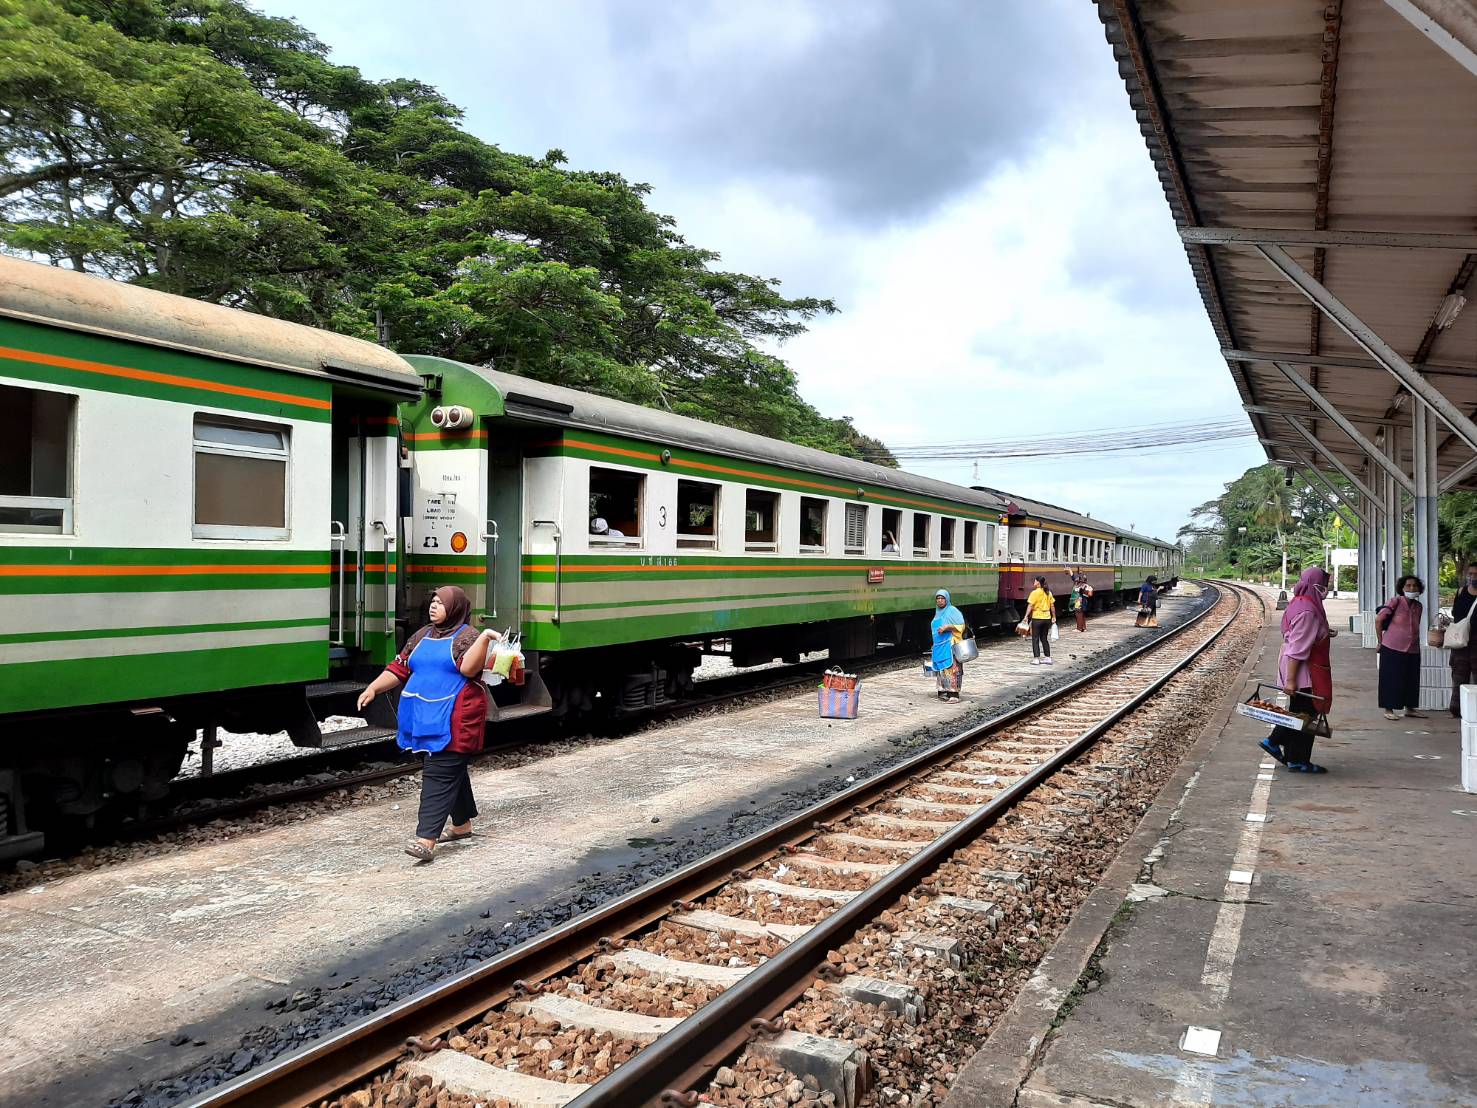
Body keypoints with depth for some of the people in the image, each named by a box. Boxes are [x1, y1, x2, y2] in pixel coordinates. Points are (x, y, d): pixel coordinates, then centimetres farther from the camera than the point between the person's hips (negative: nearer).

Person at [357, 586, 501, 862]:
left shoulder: (466, 636, -5)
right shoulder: (422, 636, 16)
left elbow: (468, 667, -22)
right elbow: (399, 668, 16)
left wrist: (485, 638, -33)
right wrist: (373, 688, 6)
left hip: (453, 723, -7)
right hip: (423, 720, 7)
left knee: (439, 777, -11)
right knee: (452, 772, 18)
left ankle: (426, 840, -15)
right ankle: (462, 824, 32)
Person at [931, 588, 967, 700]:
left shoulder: (952, 611, -4)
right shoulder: (938, 612, 19)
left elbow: (961, 626, -10)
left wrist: (946, 627, -19)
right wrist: (935, 644, 24)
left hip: (950, 645, -8)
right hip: (939, 646, 8)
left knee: (951, 668, -12)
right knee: (940, 669, 6)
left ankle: (953, 694, -14)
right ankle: (943, 692, 10)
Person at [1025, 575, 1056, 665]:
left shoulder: (1035, 593, -11)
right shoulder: (1048, 593, 7)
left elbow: (1030, 606, -16)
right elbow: (1052, 606, 10)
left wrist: (1026, 616, -14)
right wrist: (1054, 617, 16)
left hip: (1037, 618, -6)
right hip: (1047, 618, 6)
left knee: (1035, 639, 2)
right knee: (1044, 639, 16)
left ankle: (1036, 659, -1)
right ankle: (1048, 658, 16)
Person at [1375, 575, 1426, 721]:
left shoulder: (1418, 606, 9)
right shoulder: (1395, 601, -9)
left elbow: (1416, 627, 18)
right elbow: (1378, 620, -8)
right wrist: (1381, 641, -6)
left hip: (1413, 649, 6)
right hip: (1393, 648, -6)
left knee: (1412, 680, 11)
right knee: (1391, 679, -1)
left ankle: (1410, 709, 23)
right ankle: (1389, 710, 6)